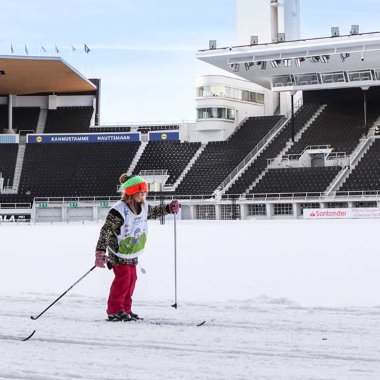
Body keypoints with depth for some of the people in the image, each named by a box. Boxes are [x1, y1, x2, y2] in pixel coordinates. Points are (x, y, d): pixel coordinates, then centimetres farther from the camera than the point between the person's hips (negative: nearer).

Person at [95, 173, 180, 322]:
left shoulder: (143, 207, 0)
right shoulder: (118, 211, -25)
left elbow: (153, 212, 24)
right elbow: (105, 231, -25)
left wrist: (169, 208, 14)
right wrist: (100, 252, -29)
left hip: (132, 253, 8)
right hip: (119, 252, -8)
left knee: (131, 278, 8)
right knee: (123, 278, -13)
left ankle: (125, 309, 18)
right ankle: (114, 311, -6)